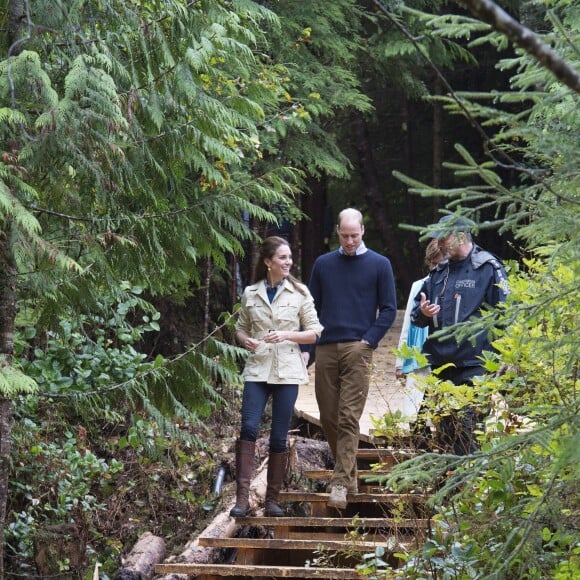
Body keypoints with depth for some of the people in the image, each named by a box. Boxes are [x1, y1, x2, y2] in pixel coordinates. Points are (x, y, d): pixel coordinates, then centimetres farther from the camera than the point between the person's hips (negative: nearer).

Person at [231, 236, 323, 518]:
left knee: (279, 437, 1)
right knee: (249, 428, -14)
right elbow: (240, 328, 17)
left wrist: (286, 335, -12)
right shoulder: (251, 294, 8)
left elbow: (314, 333, 4)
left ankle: (272, 499, 11)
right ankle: (242, 497, -15)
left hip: (287, 371, 0)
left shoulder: (299, 293, 4)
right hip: (257, 369, 0)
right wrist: (245, 340, -6)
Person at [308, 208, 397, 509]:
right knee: (328, 417, 6)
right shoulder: (323, 264, 12)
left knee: (349, 418, -11)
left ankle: (342, 483, -14)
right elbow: (312, 306, 15)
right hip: (325, 349, 4)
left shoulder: (379, 265, 5)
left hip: (357, 349, -4)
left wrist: (369, 341, -7)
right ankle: (345, 471, 20)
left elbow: (389, 309, 5)